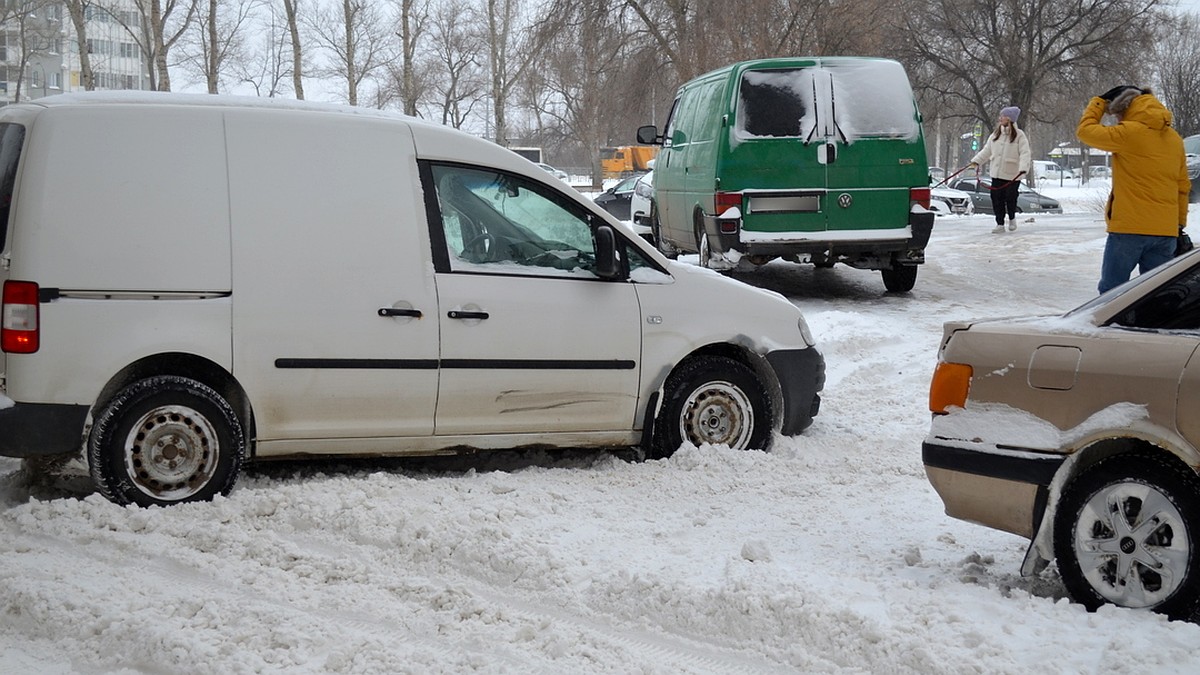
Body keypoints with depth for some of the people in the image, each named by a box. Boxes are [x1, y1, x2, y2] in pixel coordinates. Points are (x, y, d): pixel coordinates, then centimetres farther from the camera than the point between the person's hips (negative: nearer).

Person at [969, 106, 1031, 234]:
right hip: (997, 173, 5)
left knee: (1011, 198, -1)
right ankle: (1000, 224, 10)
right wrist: (976, 161, 6)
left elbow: (1025, 153, -13)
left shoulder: (1019, 135, -7)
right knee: (997, 199, 1)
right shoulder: (995, 135, 10)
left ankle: (1012, 218, 27)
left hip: (1012, 175, -5)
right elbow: (986, 151, 17)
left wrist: (1023, 168, -27)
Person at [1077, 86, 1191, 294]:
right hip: (1166, 230, 6)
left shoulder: (1129, 133, -11)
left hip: (1129, 228, -6)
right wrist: (1180, 223, 22)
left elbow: (1086, 130, -2)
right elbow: (1183, 185, 17)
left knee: (1111, 289, 2)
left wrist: (1099, 102, 11)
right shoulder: (1174, 138, 12)